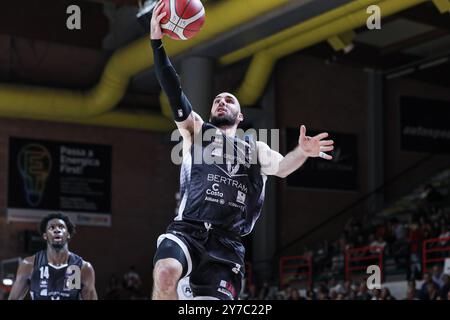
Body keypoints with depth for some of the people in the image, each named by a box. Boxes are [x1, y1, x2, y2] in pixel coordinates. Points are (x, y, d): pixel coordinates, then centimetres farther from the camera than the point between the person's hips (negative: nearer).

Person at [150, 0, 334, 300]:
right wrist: (157, 42, -5)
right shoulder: (196, 131, 20)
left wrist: (302, 153, -21)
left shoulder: (255, 148, 23)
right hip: (187, 230, -2)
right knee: (166, 274, -33)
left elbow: (281, 167, 3)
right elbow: (174, 92, 7)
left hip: (227, 244, 2)